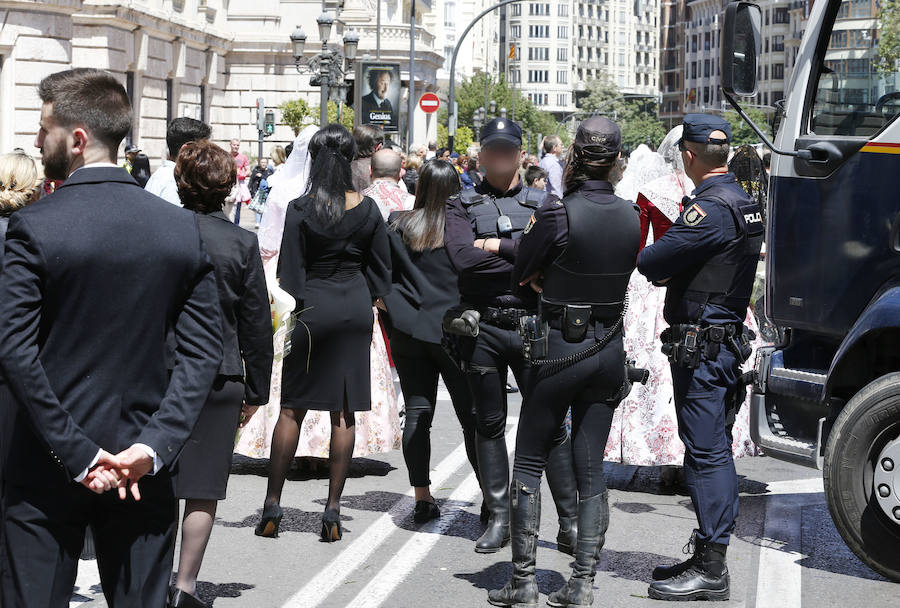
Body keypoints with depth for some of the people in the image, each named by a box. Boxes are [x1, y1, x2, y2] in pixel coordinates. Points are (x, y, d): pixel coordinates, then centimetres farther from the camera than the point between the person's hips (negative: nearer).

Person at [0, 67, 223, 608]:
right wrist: (154, 446, -8)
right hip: (143, 469, 3)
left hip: (47, 467, -3)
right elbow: (204, 351, -4)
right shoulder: (184, 228, 0)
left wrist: (75, 453, -12)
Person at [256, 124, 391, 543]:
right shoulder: (368, 210, 0)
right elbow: (380, 269, 7)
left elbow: (289, 272, -8)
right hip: (356, 308, 2)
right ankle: (332, 511, 5)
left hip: (313, 307, -2)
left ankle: (273, 506, 4)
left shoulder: (301, 210, -9)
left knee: (292, 408, 5)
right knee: (344, 413, 5)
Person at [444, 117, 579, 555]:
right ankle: (498, 519, 16)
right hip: (482, 326, 1)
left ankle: (569, 522, 2)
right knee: (489, 424, 8)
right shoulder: (462, 206, 7)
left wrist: (498, 246, -11)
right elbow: (463, 257, -12)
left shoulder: (541, 203, 10)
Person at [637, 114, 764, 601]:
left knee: (705, 452, -7)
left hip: (699, 346, -10)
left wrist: (647, 259, 2)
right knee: (715, 449, 14)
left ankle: (710, 571, -5)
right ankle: (710, 558, 23)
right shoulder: (744, 204, 13)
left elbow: (650, 263, -20)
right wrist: (670, 271, 4)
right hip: (729, 338, 10)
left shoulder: (711, 207, -19)